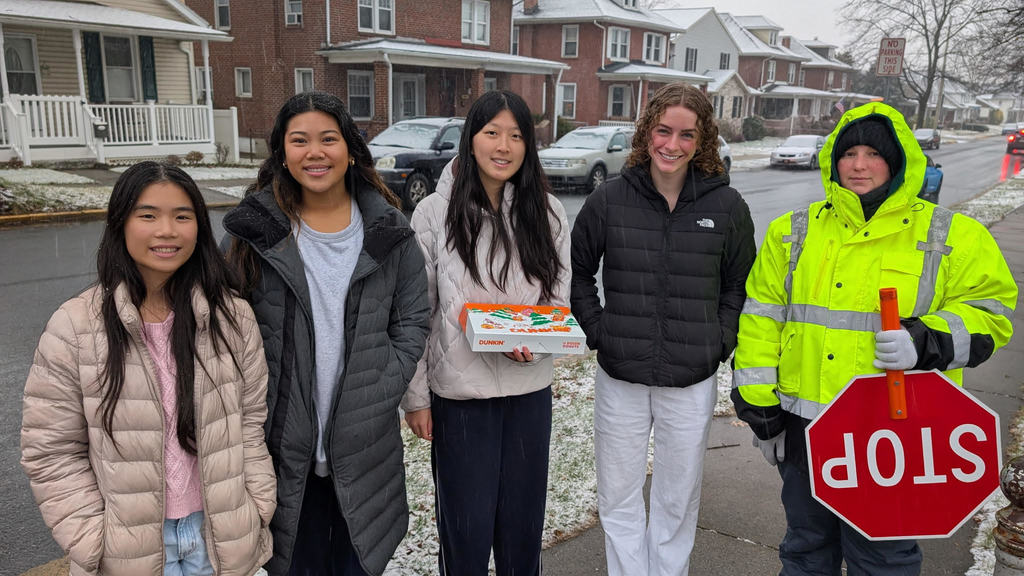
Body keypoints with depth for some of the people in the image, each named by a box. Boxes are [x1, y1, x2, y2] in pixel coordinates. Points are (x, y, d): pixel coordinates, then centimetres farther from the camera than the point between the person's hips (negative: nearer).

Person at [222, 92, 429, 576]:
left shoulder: (387, 229, -1)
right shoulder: (255, 230, -3)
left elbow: (411, 321, 2)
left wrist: (377, 399, -7)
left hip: (365, 443, 1)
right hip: (284, 443, 0)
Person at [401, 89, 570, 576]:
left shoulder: (547, 212, 0)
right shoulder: (434, 213, -7)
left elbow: (559, 298, 6)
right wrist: (415, 396, -4)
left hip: (529, 392, 3)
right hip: (458, 394, -2)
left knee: (523, 519, 16)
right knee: (466, 524, 10)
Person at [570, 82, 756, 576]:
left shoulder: (726, 205, -3)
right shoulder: (609, 199, -4)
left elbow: (739, 284, 9)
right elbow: (578, 272, 8)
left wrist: (721, 340, -1)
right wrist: (597, 330, -1)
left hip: (692, 381, 0)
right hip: (620, 379, 0)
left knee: (678, 502, 15)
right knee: (619, 500, 12)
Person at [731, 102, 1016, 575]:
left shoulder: (950, 238, -2)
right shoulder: (795, 232, 4)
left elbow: (987, 312, 1)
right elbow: (761, 319, 6)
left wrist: (926, 343, -20)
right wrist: (759, 407, 4)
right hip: (805, 429, 3)